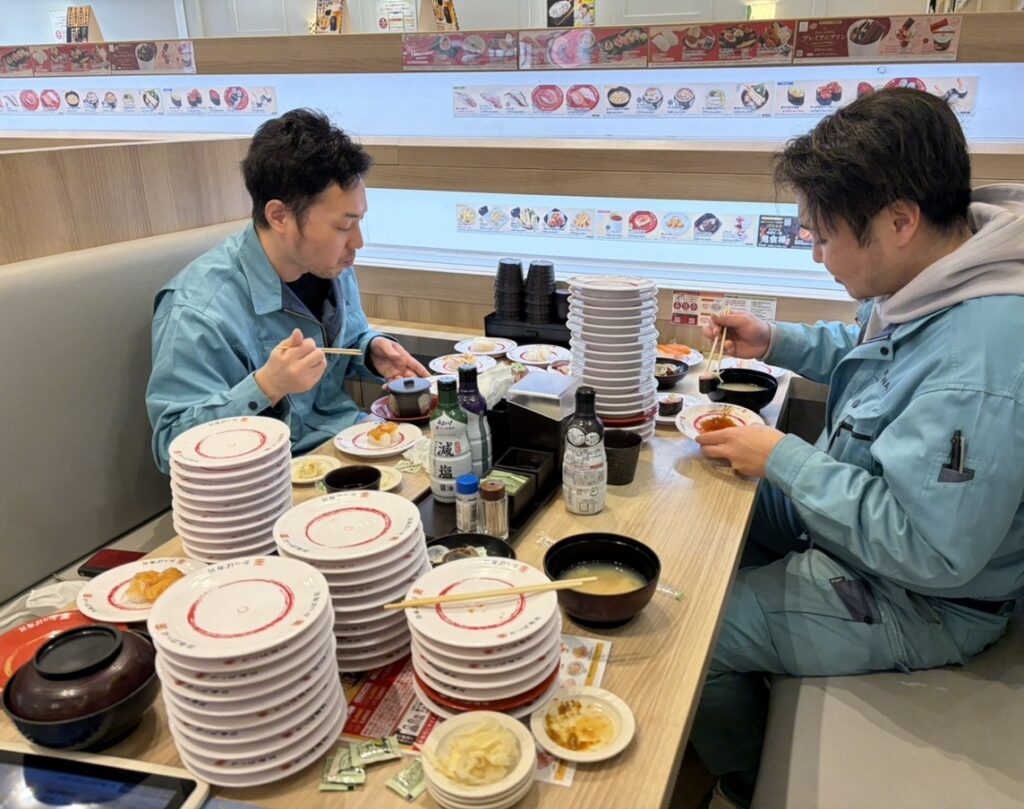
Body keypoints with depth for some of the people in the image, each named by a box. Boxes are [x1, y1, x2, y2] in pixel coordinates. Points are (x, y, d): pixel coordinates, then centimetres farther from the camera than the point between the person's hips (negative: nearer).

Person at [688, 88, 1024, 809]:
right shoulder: (932, 280, -6)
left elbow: (931, 552, -34)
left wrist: (784, 459, -26)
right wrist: (775, 342, 1)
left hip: (915, 601, -9)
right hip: (852, 505, 10)